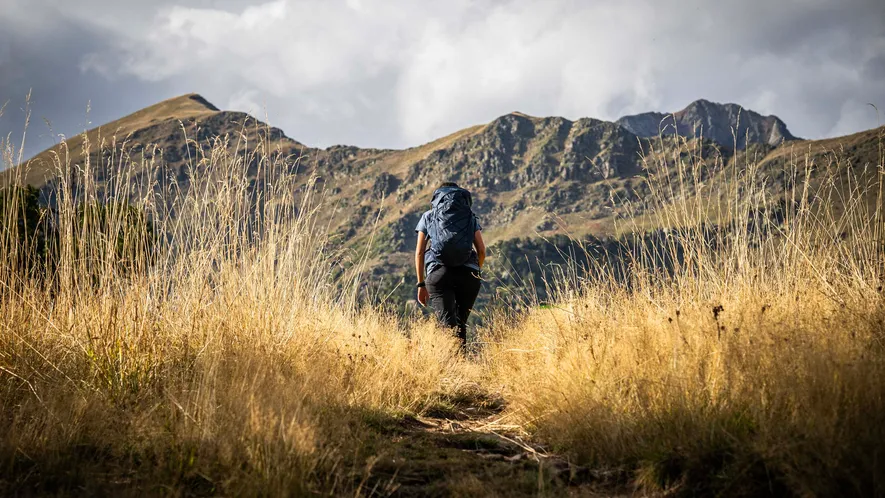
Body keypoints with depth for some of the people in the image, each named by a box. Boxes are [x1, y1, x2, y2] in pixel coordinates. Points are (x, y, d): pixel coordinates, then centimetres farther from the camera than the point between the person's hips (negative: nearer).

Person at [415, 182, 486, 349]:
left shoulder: (428, 216, 22)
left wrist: (421, 284, 18)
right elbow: (482, 251, 15)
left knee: (448, 325, -12)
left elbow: (419, 252, 15)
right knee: (461, 323, 15)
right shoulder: (470, 216, 23)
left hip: (438, 272, -1)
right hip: (468, 273, 2)